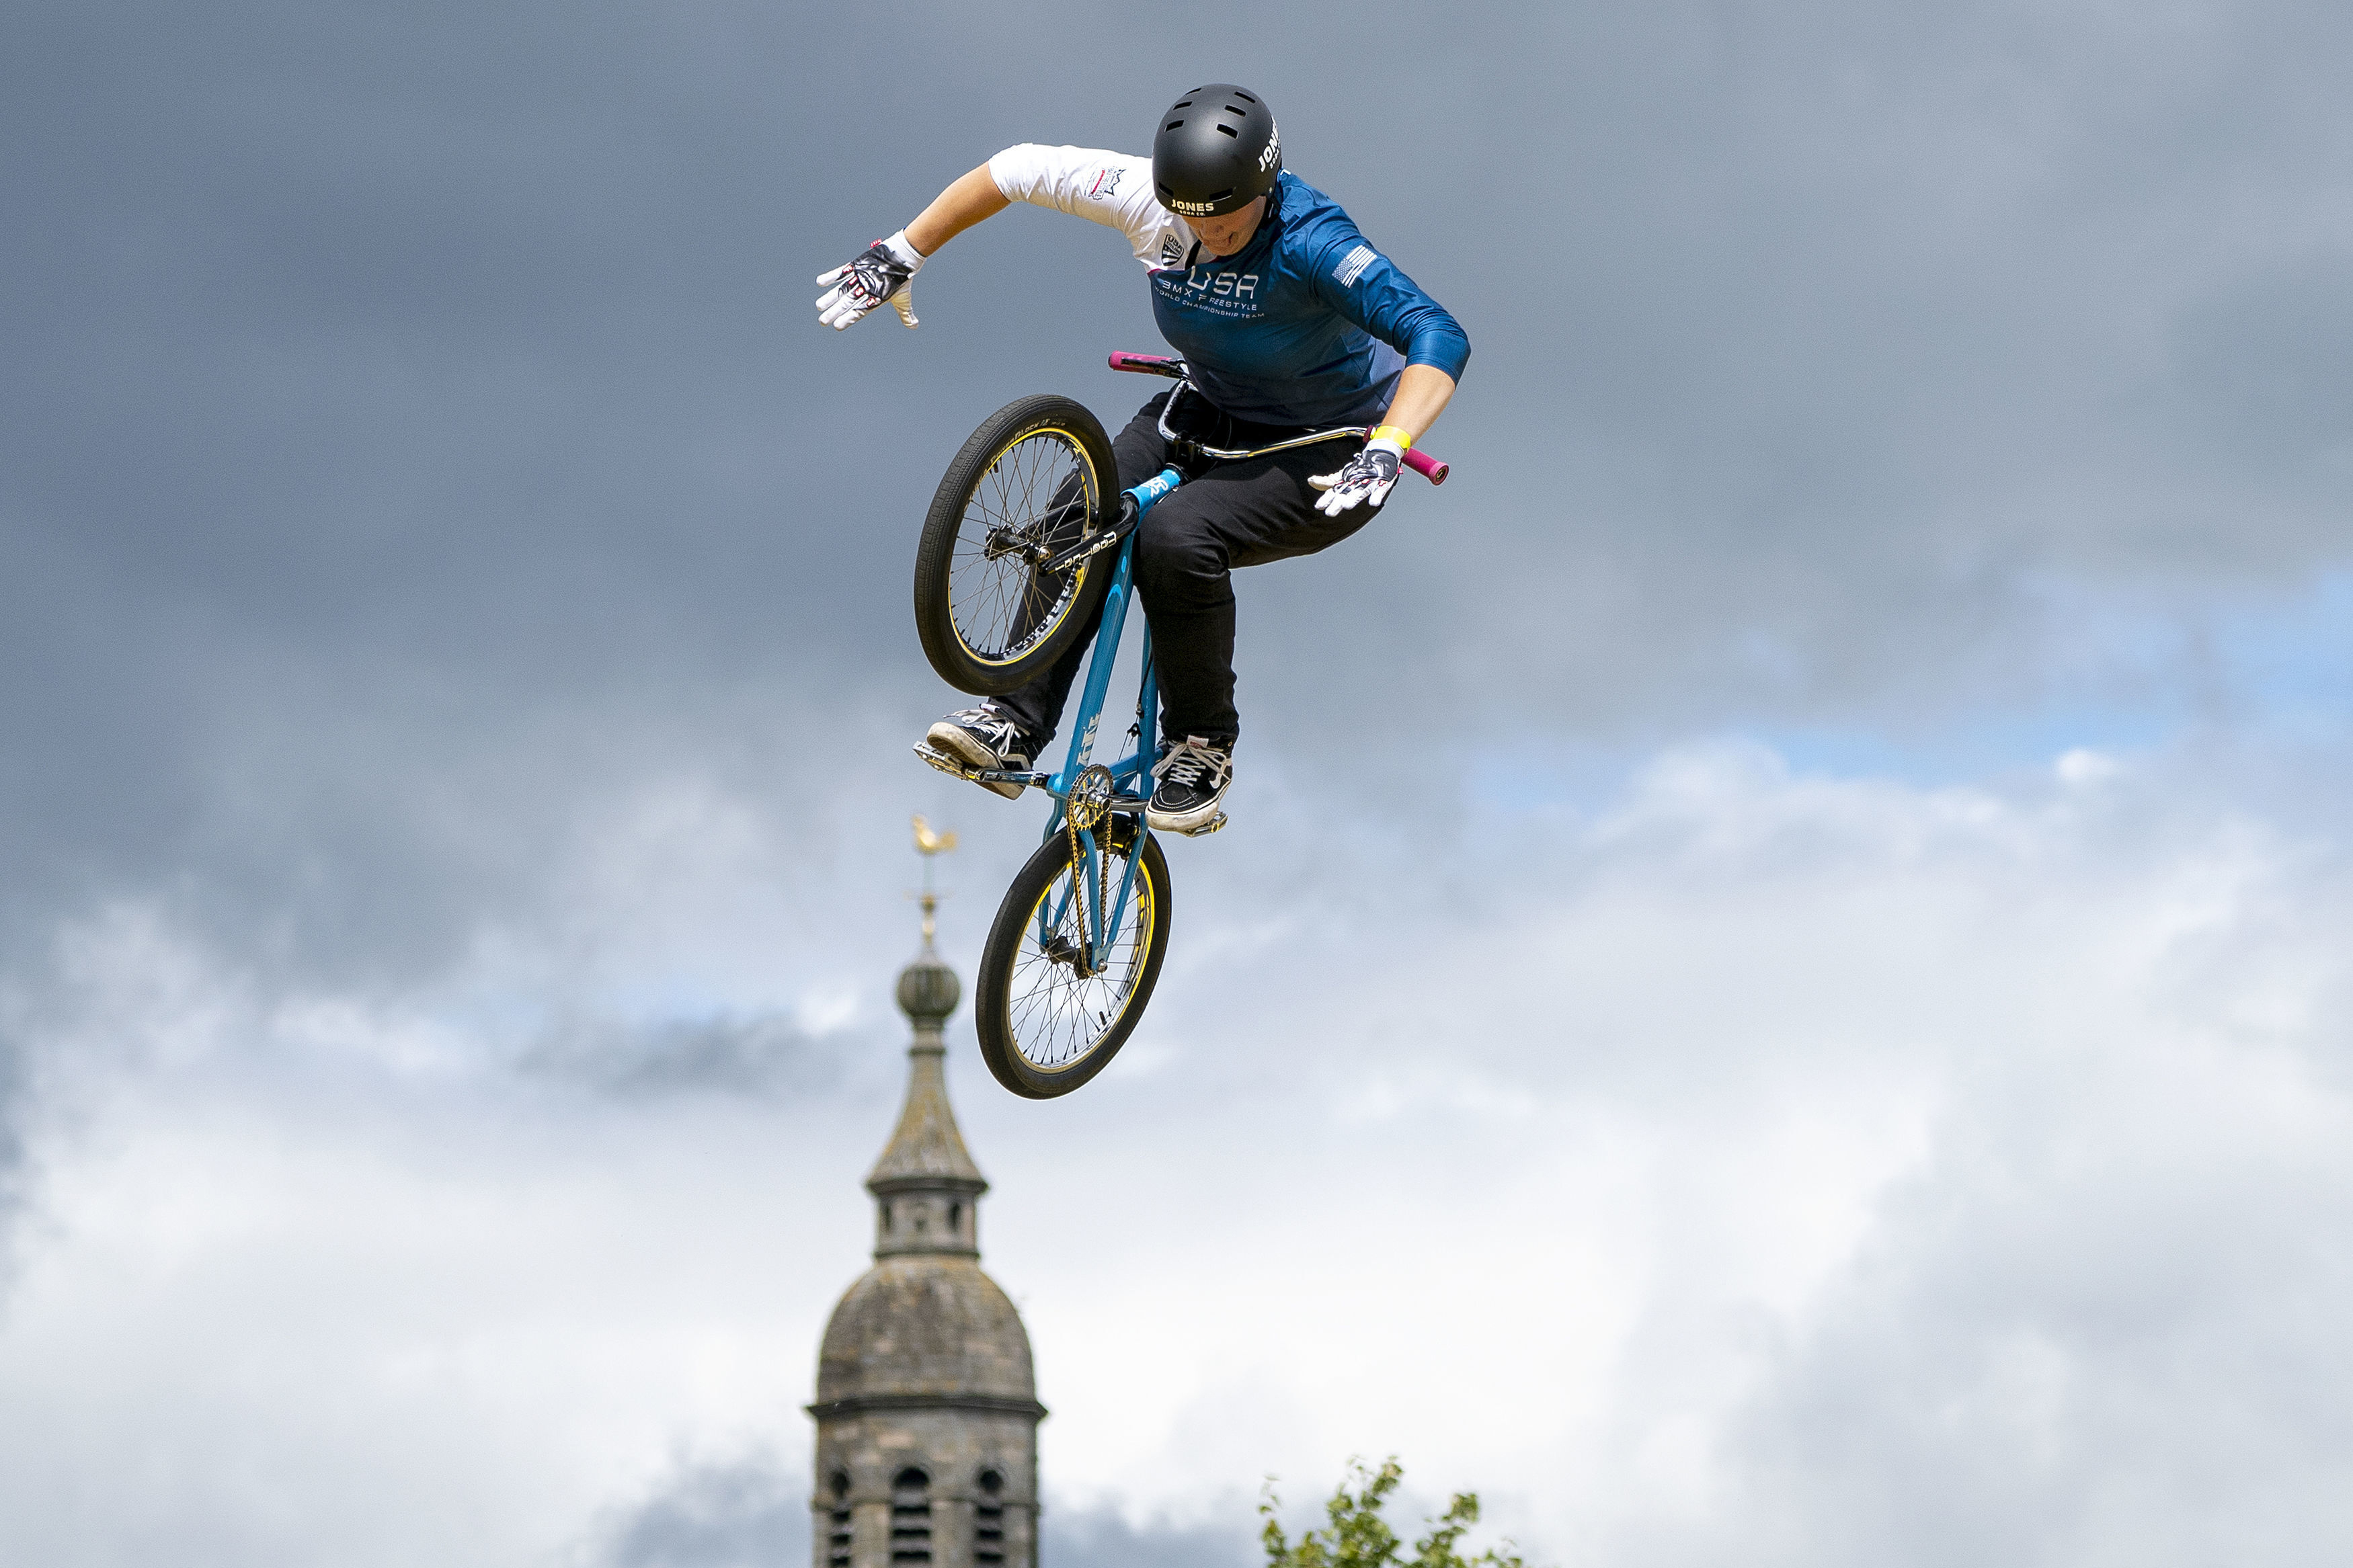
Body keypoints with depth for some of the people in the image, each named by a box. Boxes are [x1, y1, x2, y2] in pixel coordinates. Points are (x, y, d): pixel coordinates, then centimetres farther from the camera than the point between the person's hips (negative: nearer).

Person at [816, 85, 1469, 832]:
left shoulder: (1309, 243, -33)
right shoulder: (1150, 198, -17)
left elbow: (1439, 338, -42)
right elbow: (1018, 171, -4)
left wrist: (1385, 450, -57)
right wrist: (901, 255, -3)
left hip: (1326, 453, -6)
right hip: (1217, 417, 6)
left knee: (1175, 536, -31)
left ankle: (1203, 746, -11)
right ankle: (1015, 725, -14)